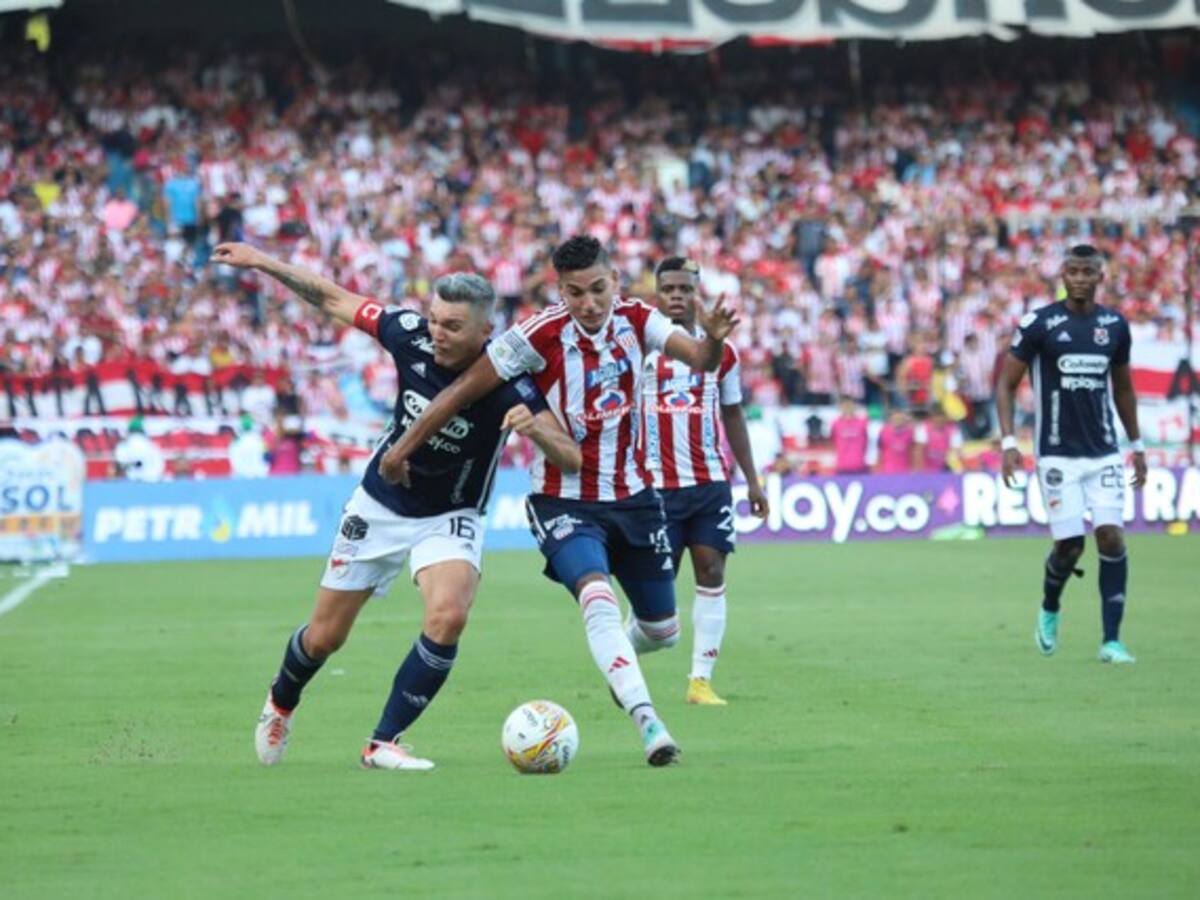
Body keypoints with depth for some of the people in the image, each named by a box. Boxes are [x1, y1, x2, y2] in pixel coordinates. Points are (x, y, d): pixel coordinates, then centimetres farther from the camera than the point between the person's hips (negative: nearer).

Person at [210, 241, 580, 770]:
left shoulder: (507, 384, -26)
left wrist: (535, 428, -51)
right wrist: (263, 263, -8)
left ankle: (384, 743, -15)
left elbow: (572, 460, -31)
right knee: (325, 636, 10)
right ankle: (280, 704, 44)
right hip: (381, 504, 2)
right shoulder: (412, 335, -19)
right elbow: (334, 299, -4)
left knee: (448, 616, -29)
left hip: (450, 518, -2)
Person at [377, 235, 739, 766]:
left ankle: (619, 662, 50)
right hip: (563, 500, -4)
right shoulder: (540, 335, -16)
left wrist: (714, 339, -43)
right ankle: (647, 722, -37)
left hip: (633, 497, 4)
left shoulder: (636, 321, -6)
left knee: (662, 631, 14)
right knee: (599, 600, -31)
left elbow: (700, 359, -20)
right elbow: (463, 390, -11)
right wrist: (402, 449, -8)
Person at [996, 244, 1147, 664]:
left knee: (1111, 537, -9)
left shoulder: (1115, 326, 6)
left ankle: (1111, 640, -5)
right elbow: (1006, 384, -2)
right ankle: (1049, 610, 27)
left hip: (1104, 452, 3)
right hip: (1057, 453, -3)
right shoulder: (1039, 324, -5)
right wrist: (1008, 441, -11)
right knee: (1070, 544, -5)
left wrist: (1137, 445, 20)